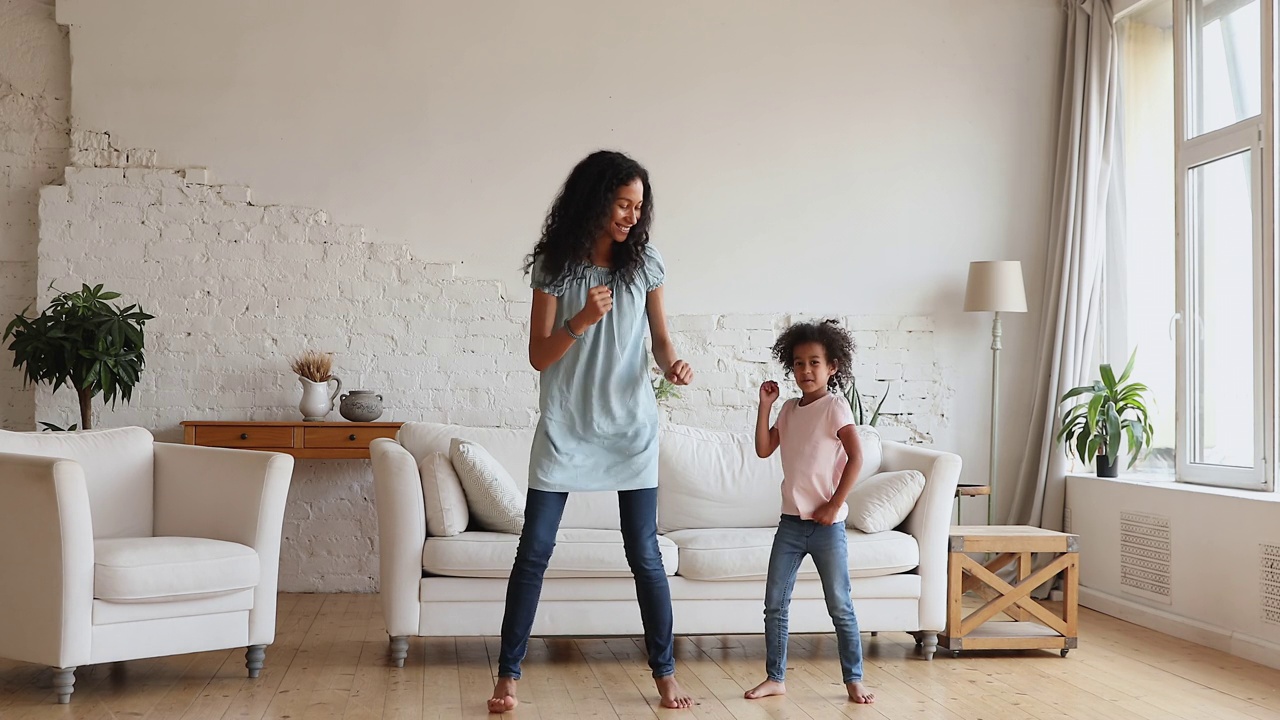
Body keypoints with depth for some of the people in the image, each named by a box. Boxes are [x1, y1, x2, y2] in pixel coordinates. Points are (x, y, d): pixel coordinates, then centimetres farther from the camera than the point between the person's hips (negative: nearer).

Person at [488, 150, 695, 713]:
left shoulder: (644, 262, 1)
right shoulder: (554, 265, -4)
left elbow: (660, 337, 9)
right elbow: (539, 356, -5)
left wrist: (672, 365, -13)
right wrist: (581, 320, -22)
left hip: (631, 425, 1)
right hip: (565, 426, -1)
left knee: (644, 553, 3)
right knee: (534, 551, 1)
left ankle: (665, 673, 16)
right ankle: (508, 674, 12)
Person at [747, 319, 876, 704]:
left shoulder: (835, 406, -8)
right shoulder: (789, 408, 10)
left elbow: (856, 458, -14)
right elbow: (763, 450, 7)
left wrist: (834, 505, -15)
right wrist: (765, 405, 0)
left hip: (827, 524, -6)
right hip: (791, 521, 6)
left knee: (840, 606, 2)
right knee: (774, 604, 7)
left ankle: (854, 680, 13)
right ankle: (775, 678, 17)